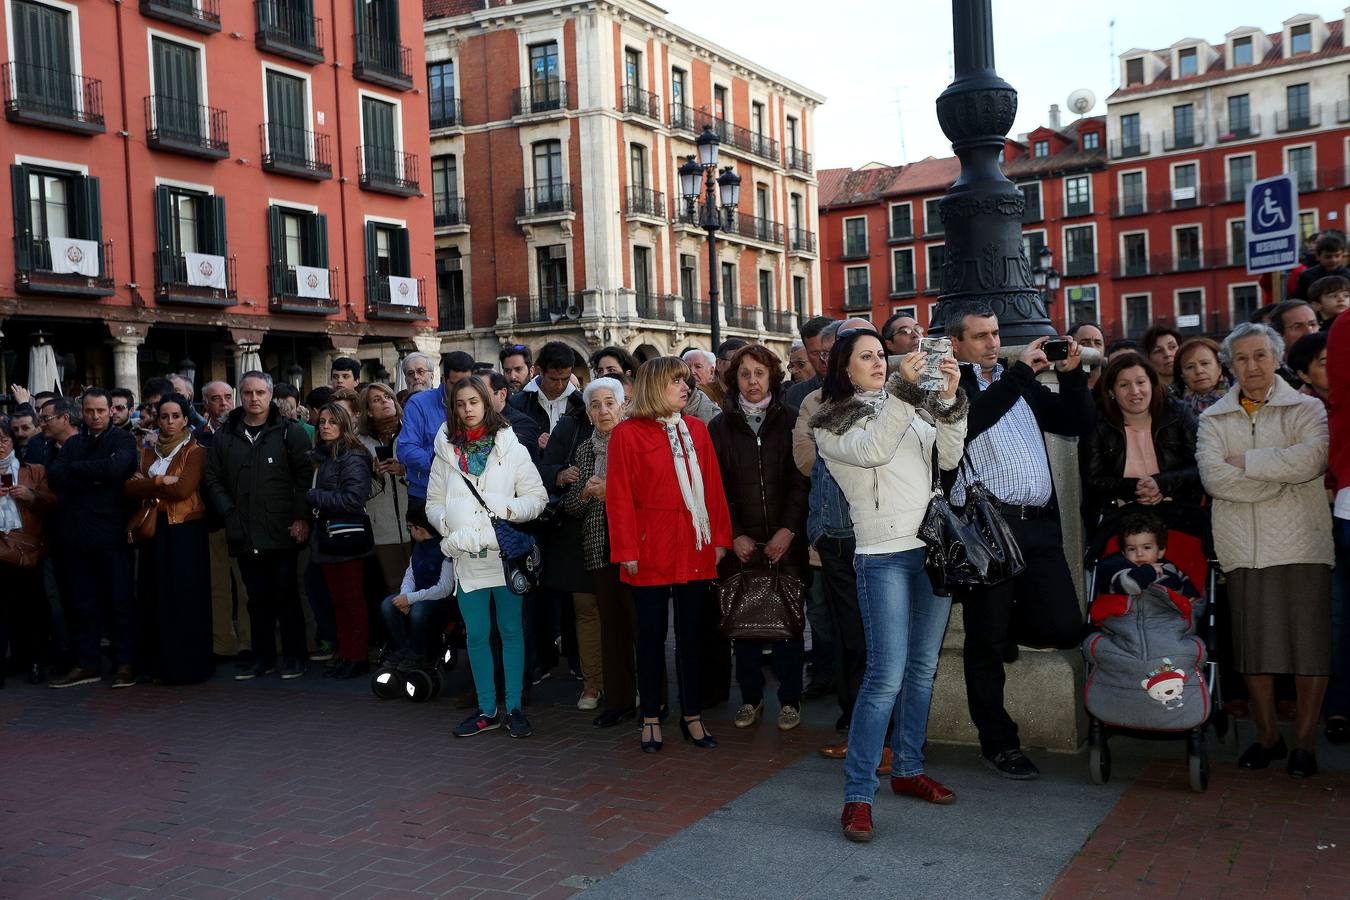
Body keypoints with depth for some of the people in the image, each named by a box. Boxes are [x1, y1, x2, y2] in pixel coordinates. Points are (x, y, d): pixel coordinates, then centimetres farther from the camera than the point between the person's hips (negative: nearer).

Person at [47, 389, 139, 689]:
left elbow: (117, 468, -18)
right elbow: (54, 478, 2)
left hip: (111, 532, -5)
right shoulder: (72, 443, 16)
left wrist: (76, 469, -5)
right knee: (83, 602, 10)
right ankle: (87, 664, 18)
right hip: (76, 534, 5)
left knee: (120, 601, -1)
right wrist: (94, 476, -11)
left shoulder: (123, 440, 2)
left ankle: (125, 664, 6)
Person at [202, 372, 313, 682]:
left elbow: (306, 476, -5)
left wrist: (302, 517, -11)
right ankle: (263, 657, 21)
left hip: (282, 532, -3)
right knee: (257, 597, 11)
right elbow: (213, 480, 11)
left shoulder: (289, 432, 0)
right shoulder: (224, 437, 11)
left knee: (286, 594, 2)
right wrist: (229, 512, -2)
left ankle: (293, 656, 12)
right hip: (244, 535, 3)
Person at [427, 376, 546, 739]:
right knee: (476, 634, 8)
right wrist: (448, 521, -9)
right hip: (466, 555, 2)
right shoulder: (446, 453, 9)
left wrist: (510, 509, -18)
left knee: (511, 630, 4)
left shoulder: (511, 448, 1)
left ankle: (514, 707, 14)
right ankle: (487, 709, 19)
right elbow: (433, 504, 10)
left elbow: (537, 497, -1)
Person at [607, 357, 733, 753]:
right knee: (652, 634, 6)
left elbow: (713, 487, 8)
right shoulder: (628, 434, -4)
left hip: (695, 549, 4)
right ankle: (651, 719, 18)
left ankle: (692, 716, 20)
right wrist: (627, 551, -11)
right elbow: (619, 497, -7)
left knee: (690, 633, 10)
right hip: (652, 550, -4)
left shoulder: (696, 430, 9)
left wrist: (720, 538, 3)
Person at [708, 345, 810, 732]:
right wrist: (735, 536, -5)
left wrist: (788, 530, -10)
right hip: (740, 542, 1)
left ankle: (789, 699, 12)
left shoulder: (790, 421, 4)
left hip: (786, 540, -1)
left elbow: (802, 481, -1)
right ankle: (751, 697, 17)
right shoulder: (720, 427, 6)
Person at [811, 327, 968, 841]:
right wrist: (902, 389, -21)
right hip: (883, 554, -6)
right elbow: (872, 450, -17)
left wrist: (949, 399, -10)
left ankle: (908, 770, 26)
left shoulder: (916, 408, 16)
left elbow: (949, 459, 3)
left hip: (935, 547, 6)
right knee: (887, 675, -12)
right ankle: (857, 795, -5)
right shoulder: (830, 423, 2)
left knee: (923, 667, 12)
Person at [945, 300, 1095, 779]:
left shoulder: (1021, 384, 21)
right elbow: (968, 421, -19)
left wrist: (1072, 374, 6)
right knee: (985, 642, 3)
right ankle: (998, 742, 17)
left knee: (1063, 627, -1)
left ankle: (1001, 626, 29)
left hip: (1038, 524, 6)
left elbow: (1079, 423, 20)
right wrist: (1019, 371, -14)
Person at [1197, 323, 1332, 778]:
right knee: (1253, 643, 4)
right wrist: (1281, 481, -8)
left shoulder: (1307, 409, 8)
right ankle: (1267, 736, 18)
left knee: (1309, 642, 0)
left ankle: (1304, 740, 13)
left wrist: (1245, 461, -6)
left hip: (1300, 542, -1)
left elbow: (1312, 458, -12)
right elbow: (1213, 476, -5)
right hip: (1244, 546, 1)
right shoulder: (1213, 419, 11)